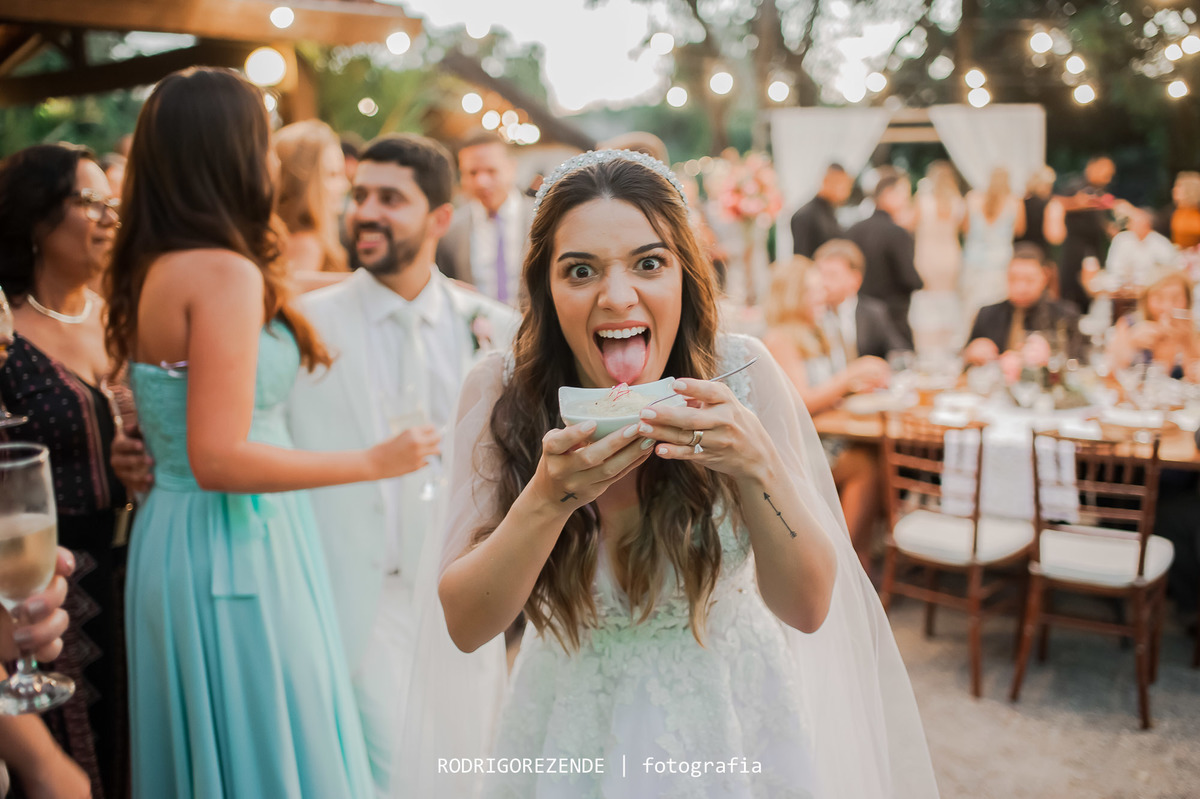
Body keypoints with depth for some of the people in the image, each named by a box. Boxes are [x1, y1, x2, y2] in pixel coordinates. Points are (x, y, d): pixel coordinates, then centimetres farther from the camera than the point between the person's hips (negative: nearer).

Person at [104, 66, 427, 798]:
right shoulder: (227, 273, -18)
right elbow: (220, 458, -23)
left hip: (172, 536, 9)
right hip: (236, 550, -9)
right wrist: (373, 461, -16)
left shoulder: (151, 271, 9)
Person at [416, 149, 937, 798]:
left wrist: (756, 463, -35)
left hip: (733, 717, 0)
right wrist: (548, 497, -36)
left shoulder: (741, 375, -19)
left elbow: (808, 608, -18)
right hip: (576, 725, 1)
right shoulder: (499, 393, -17)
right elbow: (465, 625, -19)